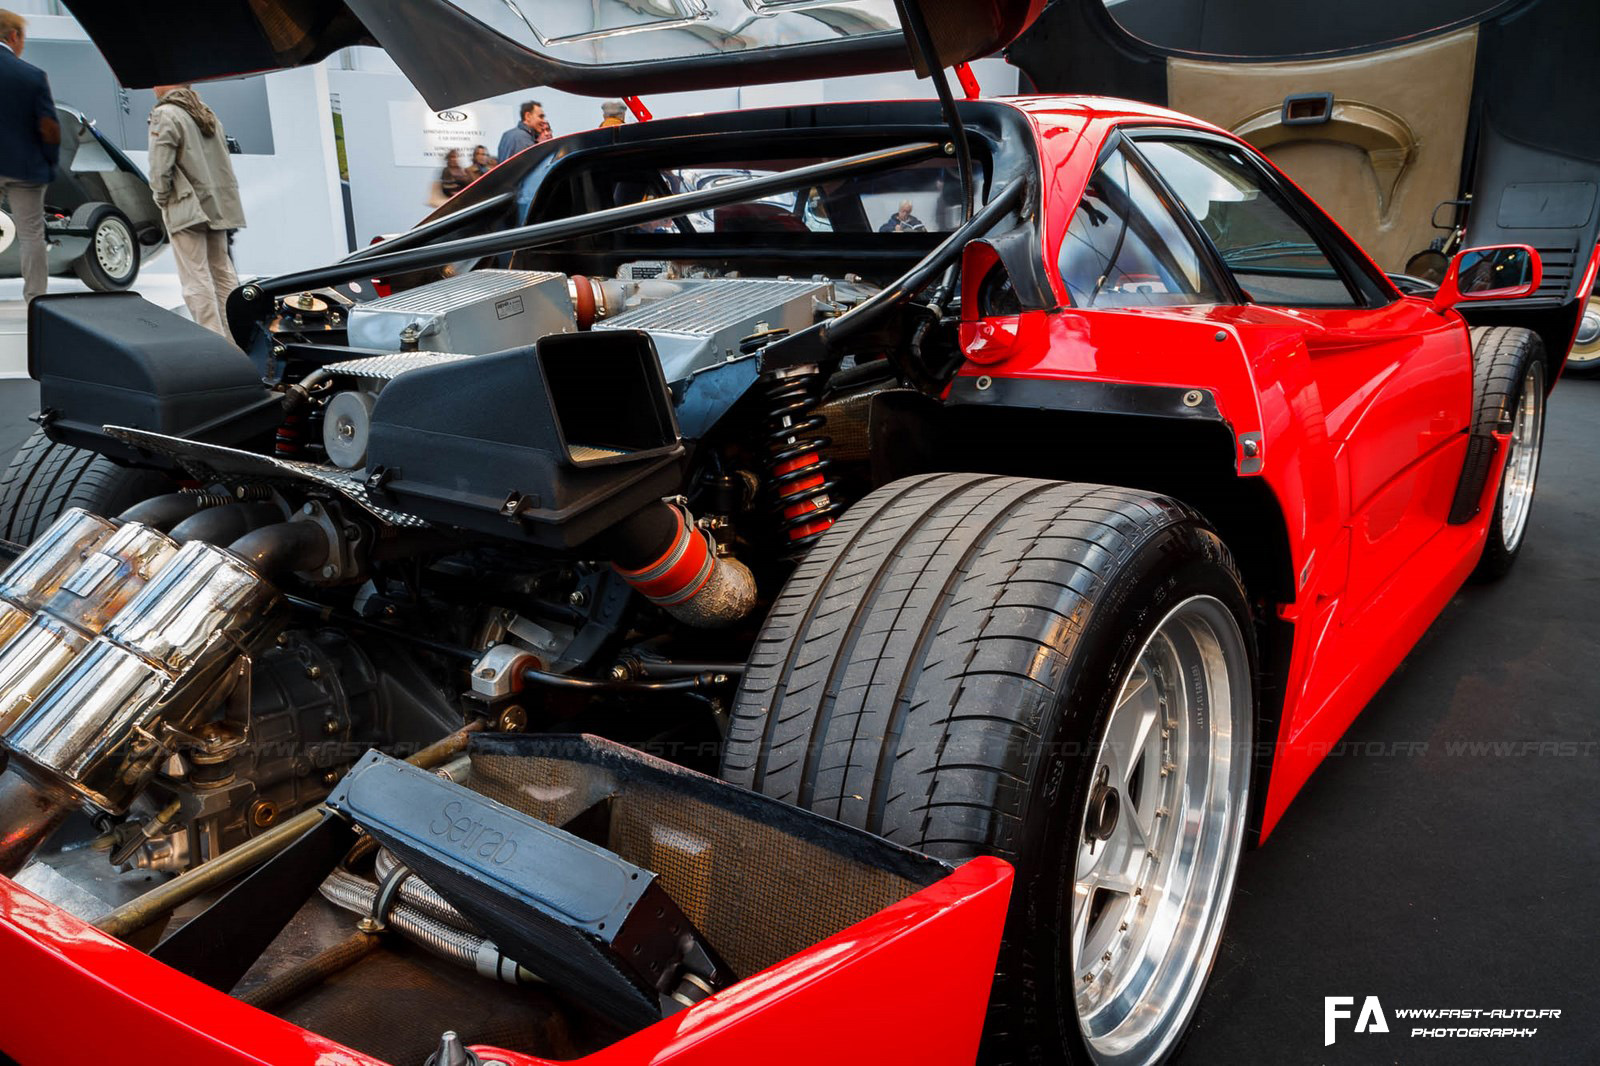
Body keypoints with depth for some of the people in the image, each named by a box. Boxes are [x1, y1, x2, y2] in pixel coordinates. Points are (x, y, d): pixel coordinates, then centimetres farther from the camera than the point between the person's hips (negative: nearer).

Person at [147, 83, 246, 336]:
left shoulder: (165, 115, -9)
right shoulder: (207, 113, 16)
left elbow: (160, 167, -16)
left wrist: (161, 199, -2)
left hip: (187, 209, -8)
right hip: (217, 206, 8)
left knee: (196, 280, -7)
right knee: (222, 272, 13)